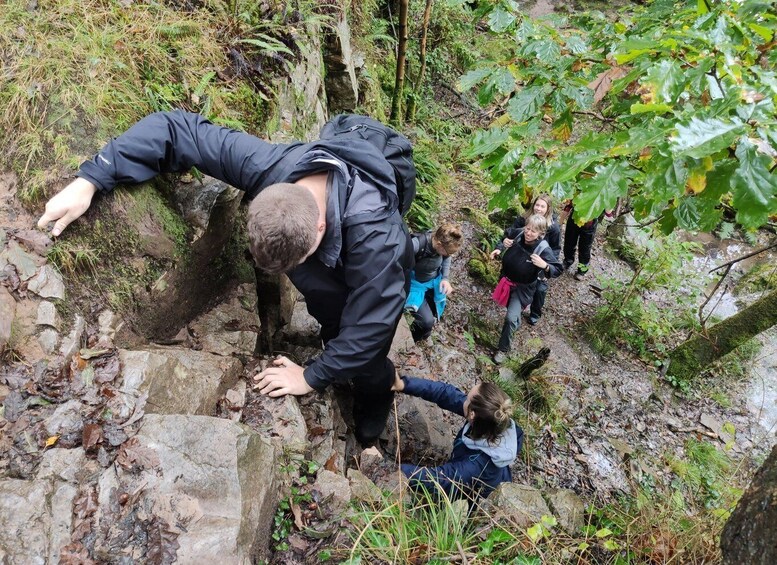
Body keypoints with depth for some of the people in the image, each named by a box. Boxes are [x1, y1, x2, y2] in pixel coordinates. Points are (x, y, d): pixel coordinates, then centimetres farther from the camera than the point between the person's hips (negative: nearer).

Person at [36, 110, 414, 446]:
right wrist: (88, 181, -33)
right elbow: (175, 130, -28)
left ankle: (374, 406, 38)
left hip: (379, 274, -3)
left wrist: (311, 378, -24)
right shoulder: (268, 165, -38)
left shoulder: (375, 237, -48)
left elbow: (367, 328, -35)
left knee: (366, 365, 4)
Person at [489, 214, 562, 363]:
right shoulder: (519, 236, -13)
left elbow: (558, 270, -24)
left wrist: (544, 265, -42)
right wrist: (499, 251, -8)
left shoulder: (544, 249, -27)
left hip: (523, 288, -5)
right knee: (512, 310, 28)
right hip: (507, 281, 5)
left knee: (511, 318, -13)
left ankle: (503, 348, 7)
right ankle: (517, 323, 61)